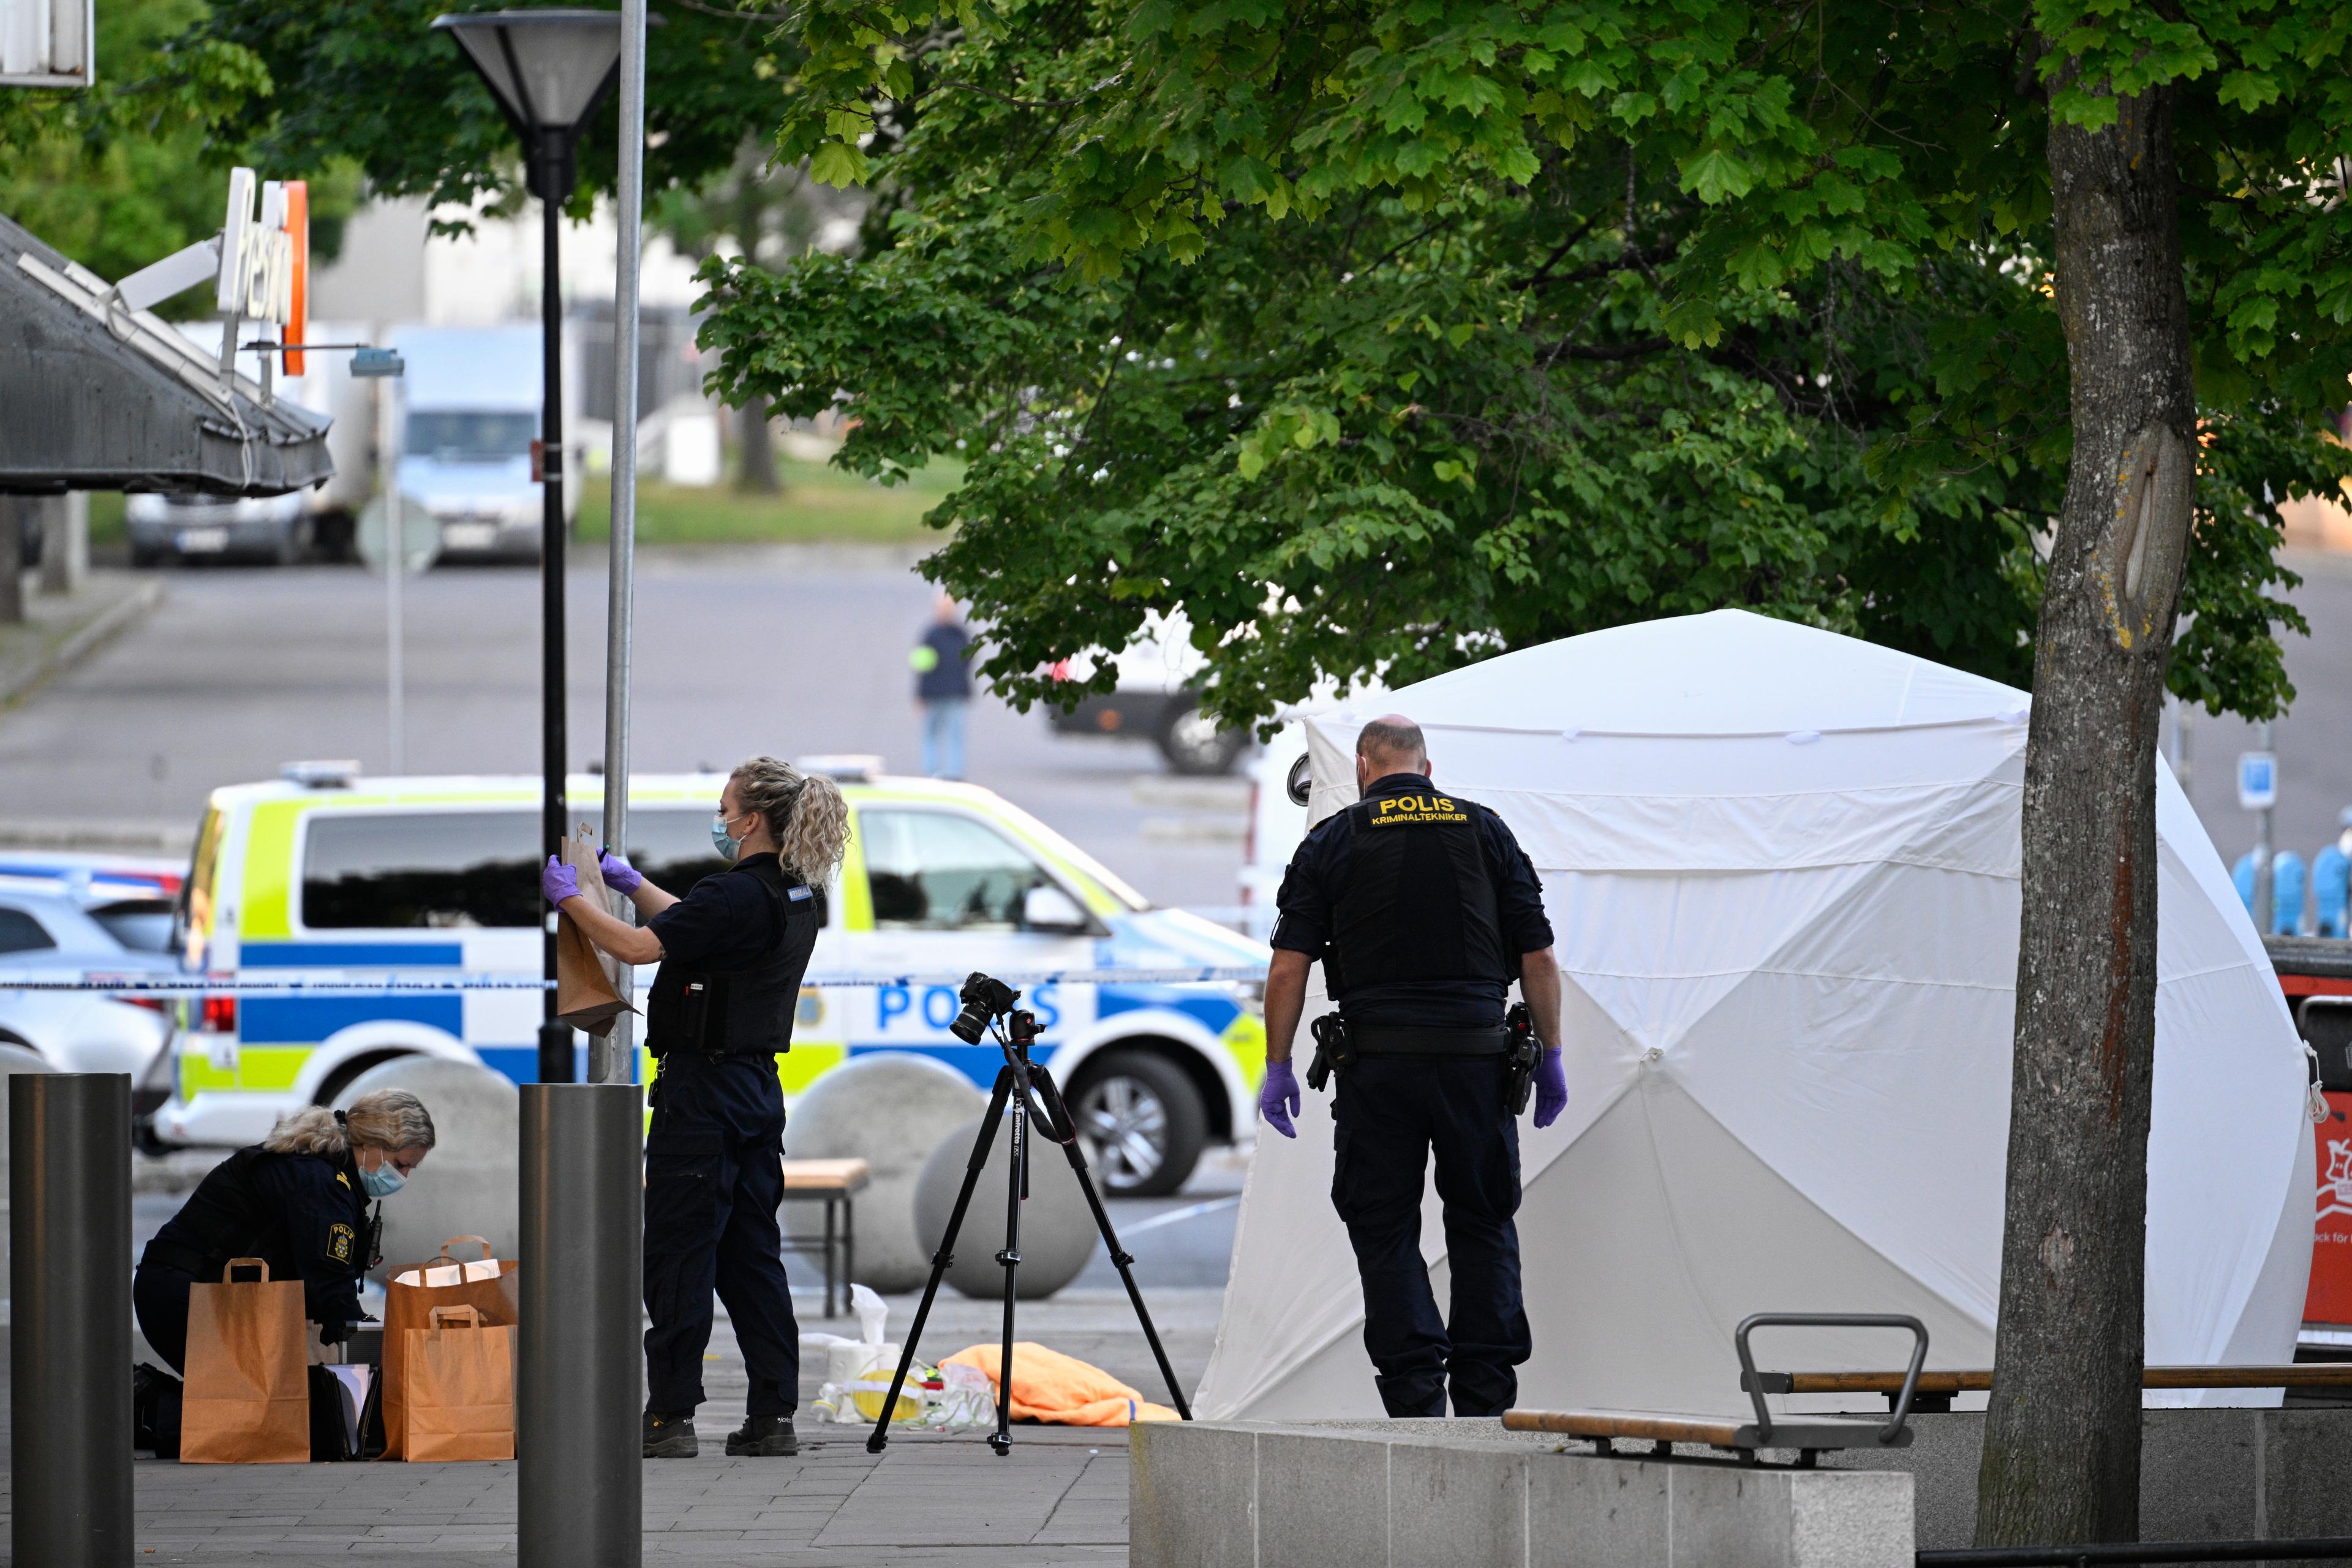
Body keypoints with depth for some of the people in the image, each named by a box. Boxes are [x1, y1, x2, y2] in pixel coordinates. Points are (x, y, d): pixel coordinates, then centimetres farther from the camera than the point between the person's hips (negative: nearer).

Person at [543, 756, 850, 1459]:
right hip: (758, 1086, 9)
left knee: (679, 1253, -3)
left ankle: (671, 1419, -2)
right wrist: (629, 882, 31)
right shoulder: (797, 899, 10)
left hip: (703, 1088, -9)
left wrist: (570, 899, -8)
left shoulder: (737, 895, -19)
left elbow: (638, 946, -21)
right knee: (751, 1253, 11)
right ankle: (773, 1415, 10)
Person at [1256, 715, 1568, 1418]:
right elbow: (1538, 959, 6)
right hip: (1476, 1058, 1)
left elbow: (1288, 969, -2)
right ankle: (1487, 1399, 7)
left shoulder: (1333, 841, 4)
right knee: (1483, 1226, 11)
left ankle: (1415, 1399, -2)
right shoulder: (1486, 832, 8)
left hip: (1376, 1063, -1)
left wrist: (1278, 1068, 4)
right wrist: (1549, 1057, 13)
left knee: (1385, 1231, 5)